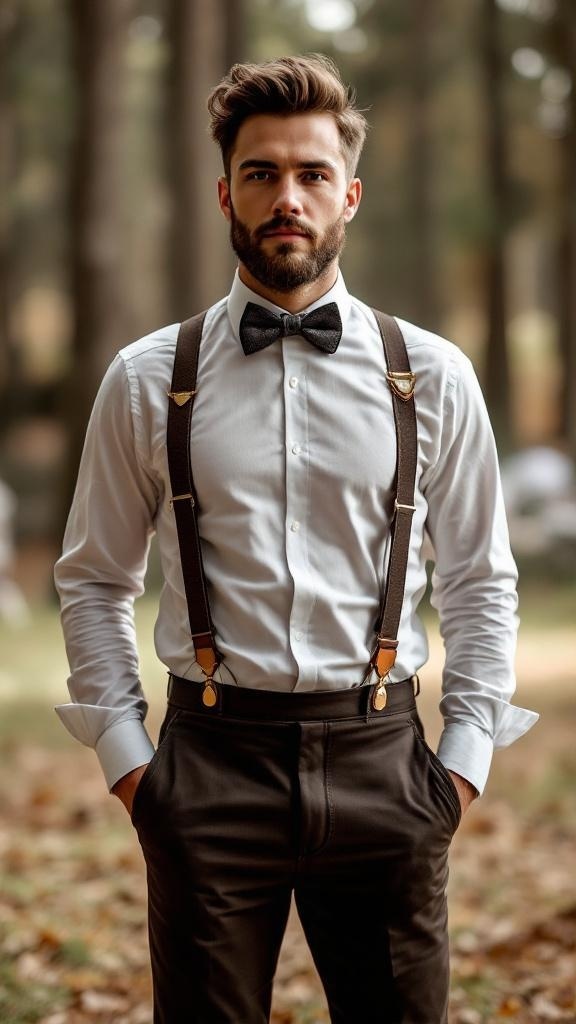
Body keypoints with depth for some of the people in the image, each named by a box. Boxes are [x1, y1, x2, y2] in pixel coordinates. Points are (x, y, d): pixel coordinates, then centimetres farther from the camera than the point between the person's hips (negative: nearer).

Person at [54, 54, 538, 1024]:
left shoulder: (433, 378, 4)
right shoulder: (148, 381, 3)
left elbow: (481, 582, 10)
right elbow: (93, 580, 9)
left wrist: (466, 752, 3)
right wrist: (122, 750, 2)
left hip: (382, 762, 1)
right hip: (211, 763, 0)